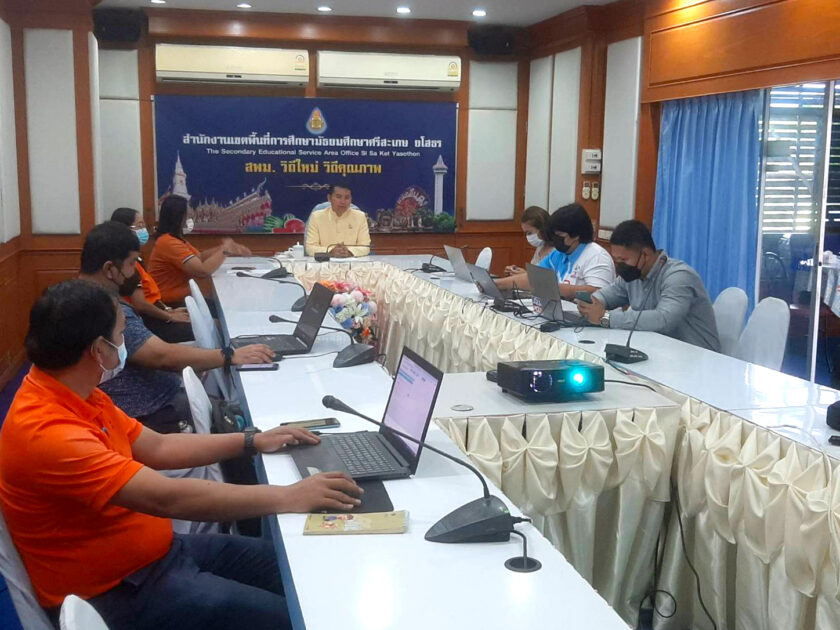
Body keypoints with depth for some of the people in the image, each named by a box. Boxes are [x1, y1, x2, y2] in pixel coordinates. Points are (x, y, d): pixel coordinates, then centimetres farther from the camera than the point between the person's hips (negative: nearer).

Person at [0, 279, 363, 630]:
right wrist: (288, 498, -29)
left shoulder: (73, 396, 2)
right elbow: (166, 498, -34)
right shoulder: (45, 432, -29)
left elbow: (157, 448, 13)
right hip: (118, 591, -9)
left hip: (157, 549, 9)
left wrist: (252, 442, 9)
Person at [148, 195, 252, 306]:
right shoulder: (169, 242, -22)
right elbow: (203, 271, -28)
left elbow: (199, 257, 11)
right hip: (171, 305, -9)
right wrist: (224, 249, -14)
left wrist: (224, 249, -3)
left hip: (181, 299, 9)